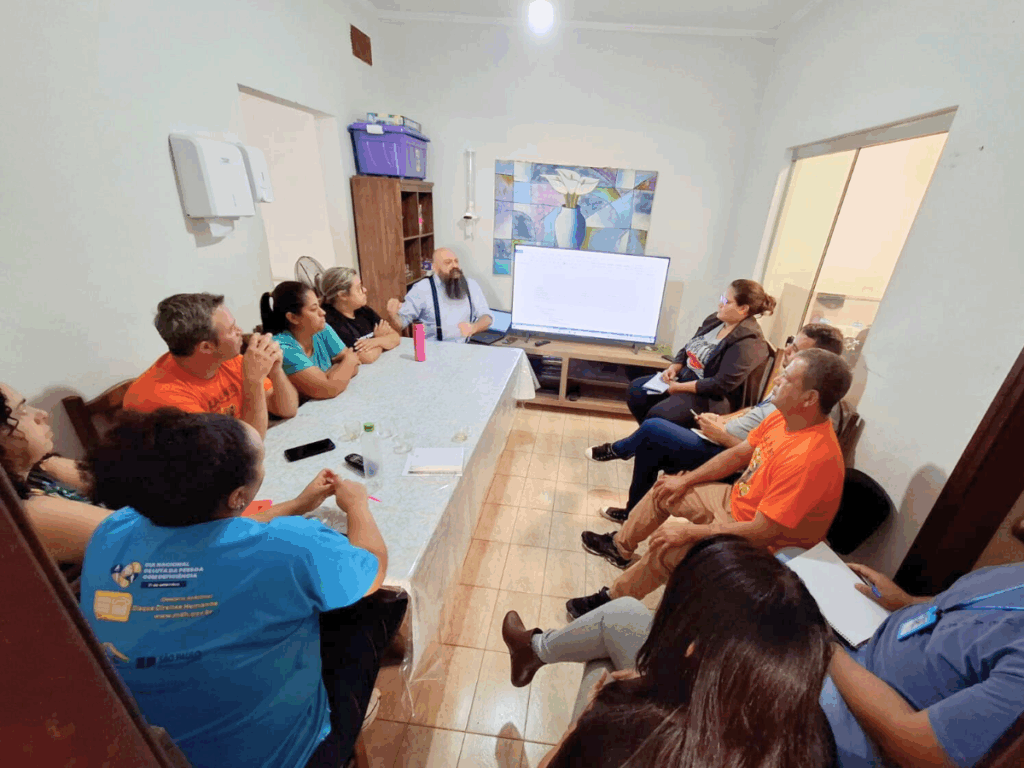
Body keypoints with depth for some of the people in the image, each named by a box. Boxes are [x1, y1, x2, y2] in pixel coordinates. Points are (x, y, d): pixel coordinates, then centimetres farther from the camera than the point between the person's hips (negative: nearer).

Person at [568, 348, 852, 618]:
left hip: (757, 544, -9)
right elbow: (739, 453, 4)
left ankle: (614, 600, -1)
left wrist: (689, 531, -28)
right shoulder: (784, 417, -8)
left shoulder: (810, 458, -35)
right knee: (665, 487, 12)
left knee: (668, 545, -26)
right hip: (736, 500, 9)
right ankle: (620, 547, 31)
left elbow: (763, 532, -32)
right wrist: (685, 480, 3)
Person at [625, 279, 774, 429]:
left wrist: (679, 387, -20)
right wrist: (674, 368, -5)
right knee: (636, 389, -4)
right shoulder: (714, 320, 7)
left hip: (711, 399, -9)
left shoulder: (748, 343, -19)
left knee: (658, 414, -29)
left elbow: (722, 384, -23)